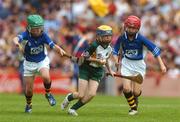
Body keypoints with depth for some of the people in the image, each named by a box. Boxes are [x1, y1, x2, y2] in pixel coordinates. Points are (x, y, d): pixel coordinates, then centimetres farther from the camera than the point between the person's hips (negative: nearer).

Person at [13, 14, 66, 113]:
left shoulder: (43, 35, -18)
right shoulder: (26, 35, -23)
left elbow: (53, 46, -23)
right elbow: (16, 38, -43)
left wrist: (60, 50, -44)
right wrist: (17, 43, -66)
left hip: (42, 61, 0)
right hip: (29, 63, 0)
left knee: (46, 77, -32)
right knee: (28, 90, 4)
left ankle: (48, 94, -2)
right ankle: (28, 104, 37)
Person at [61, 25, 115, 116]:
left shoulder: (109, 48, 1)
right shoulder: (94, 46, -21)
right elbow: (84, 57, -20)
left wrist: (109, 70, 23)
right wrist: (98, 61, -21)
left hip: (97, 71, 6)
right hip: (85, 69, -5)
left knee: (91, 94, -13)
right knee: (81, 95, -9)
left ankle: (73, 109, 3)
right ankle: (69, 97, 27)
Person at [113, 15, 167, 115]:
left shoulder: (141, 39, -18)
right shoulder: (122, 38, -10)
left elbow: (155, 49, -17)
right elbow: (115, 50, 7)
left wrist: (161, 64, -21)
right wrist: (116, 60, -12)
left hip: (139, 65, -1)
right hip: (126, 65, 2)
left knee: (136, 92, -3)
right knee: (126, 89, -12)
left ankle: (135, 99, 36)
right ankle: (133, 107, 15)